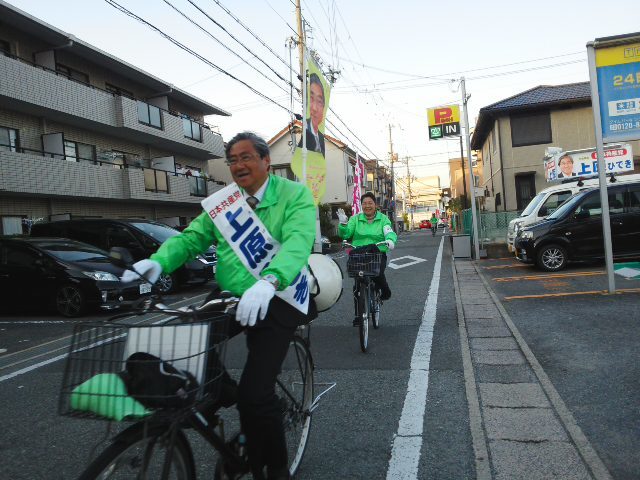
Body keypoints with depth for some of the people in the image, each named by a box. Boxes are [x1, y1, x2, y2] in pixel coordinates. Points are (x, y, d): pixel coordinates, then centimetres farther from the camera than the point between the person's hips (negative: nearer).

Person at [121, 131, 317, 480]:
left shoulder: (295, 195, -5)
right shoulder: (223, 202, 12)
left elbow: (298, 241, -23)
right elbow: (192, 237, 4)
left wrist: (269, 281, -42)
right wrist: (158, 261, -17)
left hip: (276, 301, -5)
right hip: (231, 297, 6)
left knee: (255, 393, -15)